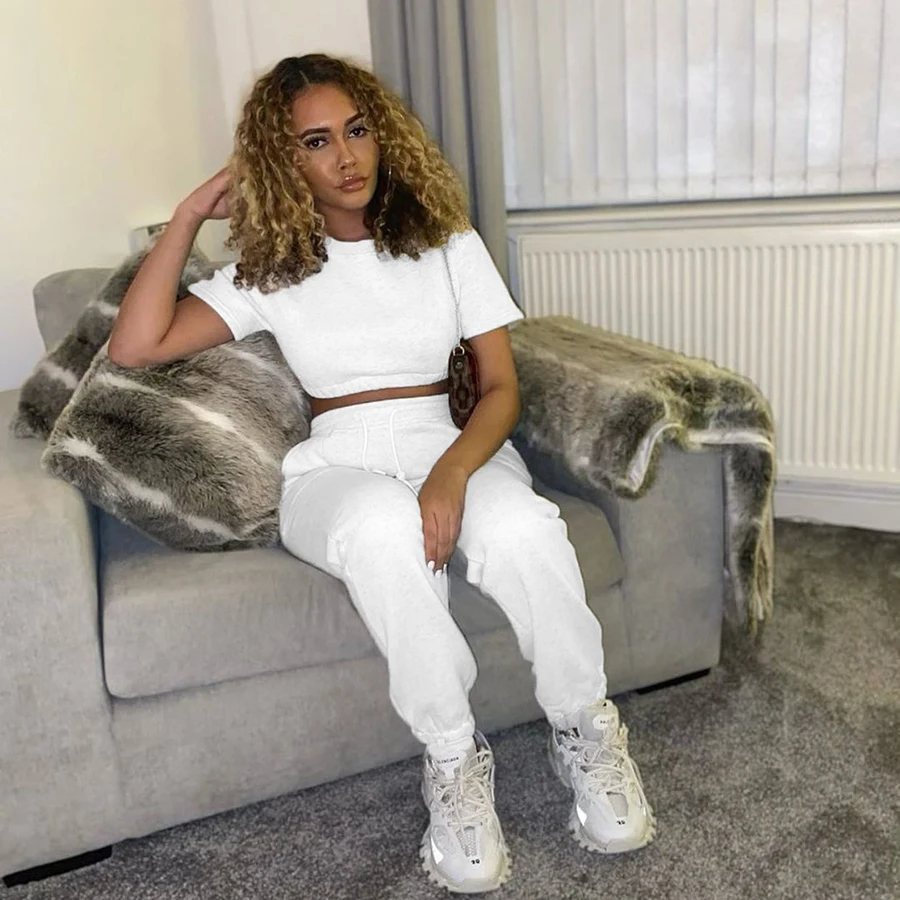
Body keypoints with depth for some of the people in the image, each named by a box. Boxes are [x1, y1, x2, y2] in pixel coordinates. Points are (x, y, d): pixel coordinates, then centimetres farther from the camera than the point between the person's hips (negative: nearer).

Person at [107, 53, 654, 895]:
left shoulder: (448, 243, 7)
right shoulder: (271, 270, 7)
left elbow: (502, 386, 0)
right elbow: (134, 346, -4)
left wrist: (451, 473, -21)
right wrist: (189, 215, 0)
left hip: (453, 446, 1)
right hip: (339, 467, 0)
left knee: (521, 528, -36)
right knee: (384, 528, -39)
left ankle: (585, 731, -9)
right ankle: (454, 760, -18)